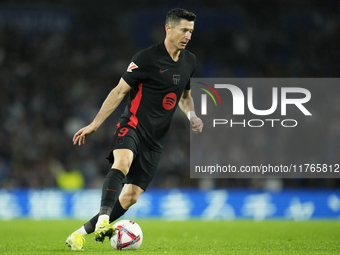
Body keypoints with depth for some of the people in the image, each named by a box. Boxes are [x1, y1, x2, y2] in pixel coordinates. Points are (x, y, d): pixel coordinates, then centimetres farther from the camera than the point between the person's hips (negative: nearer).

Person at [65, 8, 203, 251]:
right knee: (122, 163, -38)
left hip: (155, 140, 6)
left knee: (131, 197, -2)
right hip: (132, 125, -6)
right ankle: (103, 221, -51)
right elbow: (120, 91, -5)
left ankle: (80, 234, 7)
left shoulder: (189, 61, 10)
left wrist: (191, 115, 4)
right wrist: (94, 125, -5)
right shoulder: (147, 58, -10)